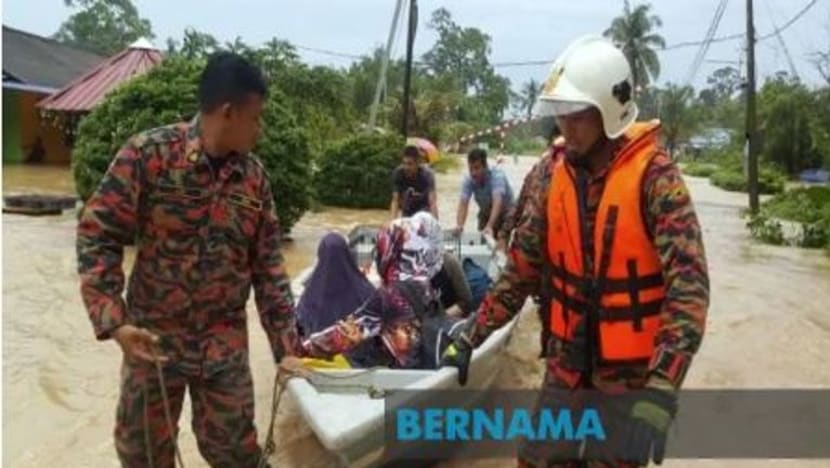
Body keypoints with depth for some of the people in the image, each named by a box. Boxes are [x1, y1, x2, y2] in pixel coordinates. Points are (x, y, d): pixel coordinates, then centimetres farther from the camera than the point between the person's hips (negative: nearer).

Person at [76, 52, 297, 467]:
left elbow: (268, 266, 2)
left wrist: (286, 346, 2)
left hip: (225, 343, 2)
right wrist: (112, 320, -20)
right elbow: (97, 235, -10)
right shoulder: (148, 153, -12)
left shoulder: (254, 176, -1)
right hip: (153, 338, -2)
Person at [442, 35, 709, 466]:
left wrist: (662, 389, -34)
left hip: (632, 370, -4)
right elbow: (522, 265, 3)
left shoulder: (654, 175, -17)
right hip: (567, 360, 5)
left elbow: (688, 283, -24)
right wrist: (475, 334, 1)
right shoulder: (553, 173, -2)